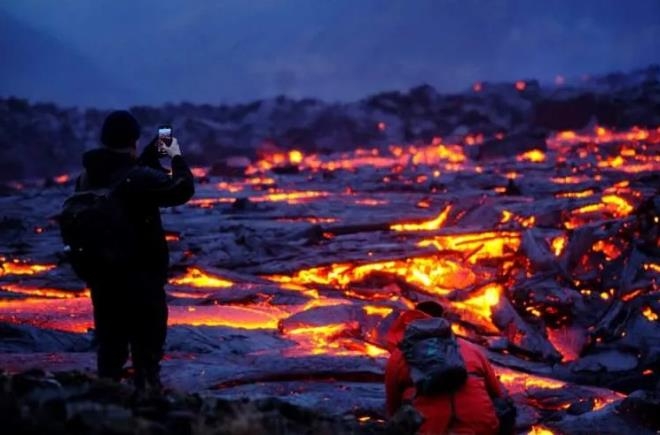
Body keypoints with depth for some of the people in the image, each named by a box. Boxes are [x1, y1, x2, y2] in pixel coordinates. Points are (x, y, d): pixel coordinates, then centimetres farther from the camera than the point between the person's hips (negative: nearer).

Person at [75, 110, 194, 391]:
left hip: (101, 274, 7)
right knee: (147, 345, 0)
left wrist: (152, 154, 22)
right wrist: (176, 157, 5)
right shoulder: (138, 178, -19)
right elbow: (183, 189, -10)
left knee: (110, 343, 13)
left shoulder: (89, 176, 5)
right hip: (141, 276, -7)